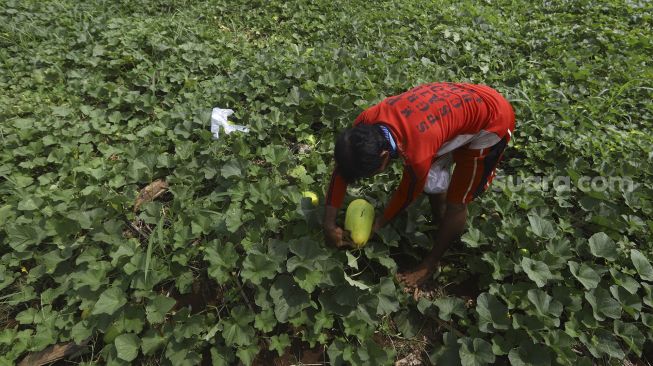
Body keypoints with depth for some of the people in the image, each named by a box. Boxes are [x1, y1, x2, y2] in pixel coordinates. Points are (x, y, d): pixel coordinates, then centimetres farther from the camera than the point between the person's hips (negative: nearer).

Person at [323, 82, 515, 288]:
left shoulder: (417, 154, -40)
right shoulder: (367, 121, -21)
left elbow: (408, 195, -18)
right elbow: (341, 169, -11)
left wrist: (377, 226, -1)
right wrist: (329, 224, -10)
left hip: (492, 120, -6)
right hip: (463, 102, 7)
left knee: (455, 202, -2)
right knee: (432, 179, 13)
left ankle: (431, 263, 19)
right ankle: (441, 228, 38)